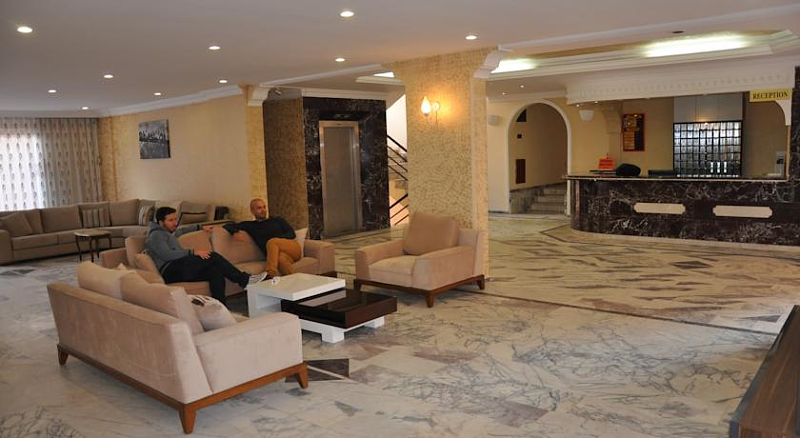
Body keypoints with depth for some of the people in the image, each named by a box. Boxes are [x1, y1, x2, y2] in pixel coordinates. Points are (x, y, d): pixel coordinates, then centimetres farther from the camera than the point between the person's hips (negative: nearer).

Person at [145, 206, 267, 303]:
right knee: (212, 256, -21)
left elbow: (182, 231, 51)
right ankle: (244, 280, -15)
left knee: (215, 271, -21)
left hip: (177, 270, 9)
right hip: (170, 272, -9)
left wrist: (201, 227, 52)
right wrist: (193, 252, -21)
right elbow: (167, 255, -19)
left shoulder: (169, 232, 27)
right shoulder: (156, 235, -2)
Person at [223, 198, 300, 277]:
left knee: (272, 242, -32)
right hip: (275, 255, 0)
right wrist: (235, 233, -10)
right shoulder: (250, 225, 19)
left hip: (293, 248, 1)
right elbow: (227, 226, 14)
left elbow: (291, 233, 10)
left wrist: (277, 239, -9)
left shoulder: (278, 219, 21)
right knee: (281, 258, -39)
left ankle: (271, 275, -45)